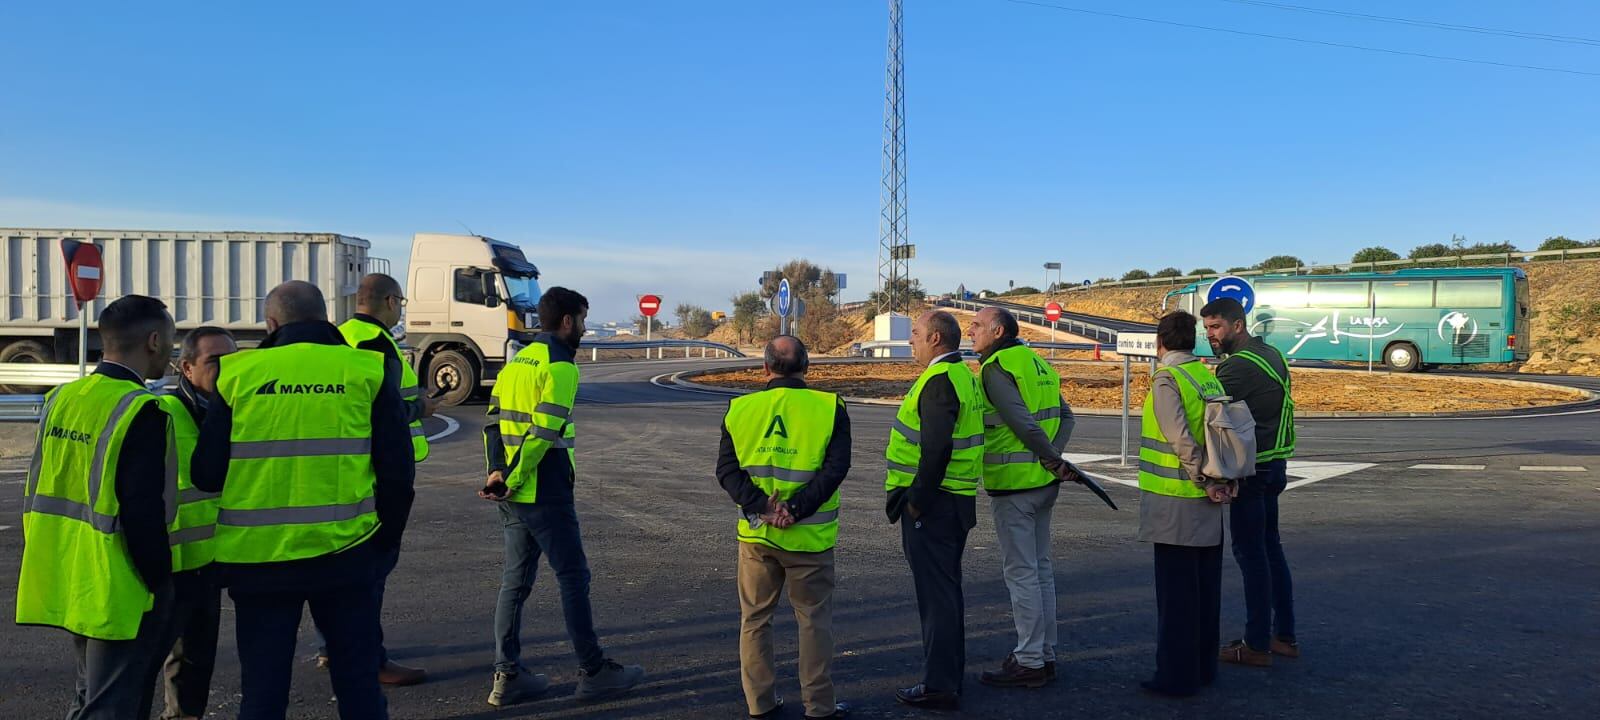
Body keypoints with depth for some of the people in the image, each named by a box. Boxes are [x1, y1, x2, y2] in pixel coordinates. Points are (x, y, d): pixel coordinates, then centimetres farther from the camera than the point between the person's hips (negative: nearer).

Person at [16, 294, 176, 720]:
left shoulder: (61, 399, 4)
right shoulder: (140, 411, -20)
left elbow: (37, 494, 12)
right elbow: (143, 514, -23)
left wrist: (44, 569, 21)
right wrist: (161, 581, -11)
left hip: (67, 584, 8)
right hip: (118, 592, -8)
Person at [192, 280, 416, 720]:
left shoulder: (238, 373, -1)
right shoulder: (367, 371, -2)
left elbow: (206, 473, 1)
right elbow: (397, 469, -2)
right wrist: (385, 539, 12)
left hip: (258, 555, 0)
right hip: (347, 553, 0)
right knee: (358, 682, 14)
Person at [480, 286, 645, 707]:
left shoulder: (516, 361, 15)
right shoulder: (560, 366, -12)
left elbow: (494, 421, 9)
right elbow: (543, 432, -21)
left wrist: (497, 472, -1)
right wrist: (515, 481, -14)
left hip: (513, 496, 8)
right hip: (545, 496, -8)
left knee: (515, 581, 13)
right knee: (574, 578, 2)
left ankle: (507, 676, 17)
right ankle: (593, 672, 12)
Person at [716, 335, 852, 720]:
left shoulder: (740, 409, 1)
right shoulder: (829, 408, -6)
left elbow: (726, 469, -5)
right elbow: (836, 467, -14)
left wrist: (762, 506, -13)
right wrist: (796, 509, -16)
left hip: (756, 534, 2)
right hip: (809, 536, -2)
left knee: (755, 619, 15)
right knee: (814, 620, 10)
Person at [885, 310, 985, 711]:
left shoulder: (939, 381, -18)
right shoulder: (964, 376, 14)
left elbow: (936, 448, -28)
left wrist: (917, 500, -20)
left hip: (932, 503, -10)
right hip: (956, 501, 10)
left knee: (936, 594, -3)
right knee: (947, 591, 19)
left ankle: (938, 686, 5)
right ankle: (950, 675, 30)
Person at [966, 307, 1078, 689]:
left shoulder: (996, 368, -14)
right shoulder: (1035, 362, 14)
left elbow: (1025, 424, -22)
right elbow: (1065, 415, 14)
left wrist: (1054, 462, -11)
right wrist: (1053, 458, 2)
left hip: (1013, 483, -9)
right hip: (1043, 483, 9)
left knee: (1021, 572, -2)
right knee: (1041, 568, 15)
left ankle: (1029, 662, 5)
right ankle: (1045, 655, 24)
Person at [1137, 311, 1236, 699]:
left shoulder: (1166, 379, -13)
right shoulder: (1209, 376, 9)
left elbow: (1181, 439, -21)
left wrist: (1205, 482, -12)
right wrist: (1228, 479, 3)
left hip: (1176, 502, -7)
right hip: (1207, 506, 7)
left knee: (1176, 591, 0)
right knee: (1205, 587, 16)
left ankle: (1177, 675, 7)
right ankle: (1204, 667, 27)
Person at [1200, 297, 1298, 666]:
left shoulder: (1239, 366, -19)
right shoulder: (1271, 354, 12)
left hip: (1251, 471, -10)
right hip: (1273, 466, 10)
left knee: (1251, 553, -3)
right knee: (1270, 546, 17)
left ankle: (1257, 645, 5)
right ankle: (1284, 635, 25)